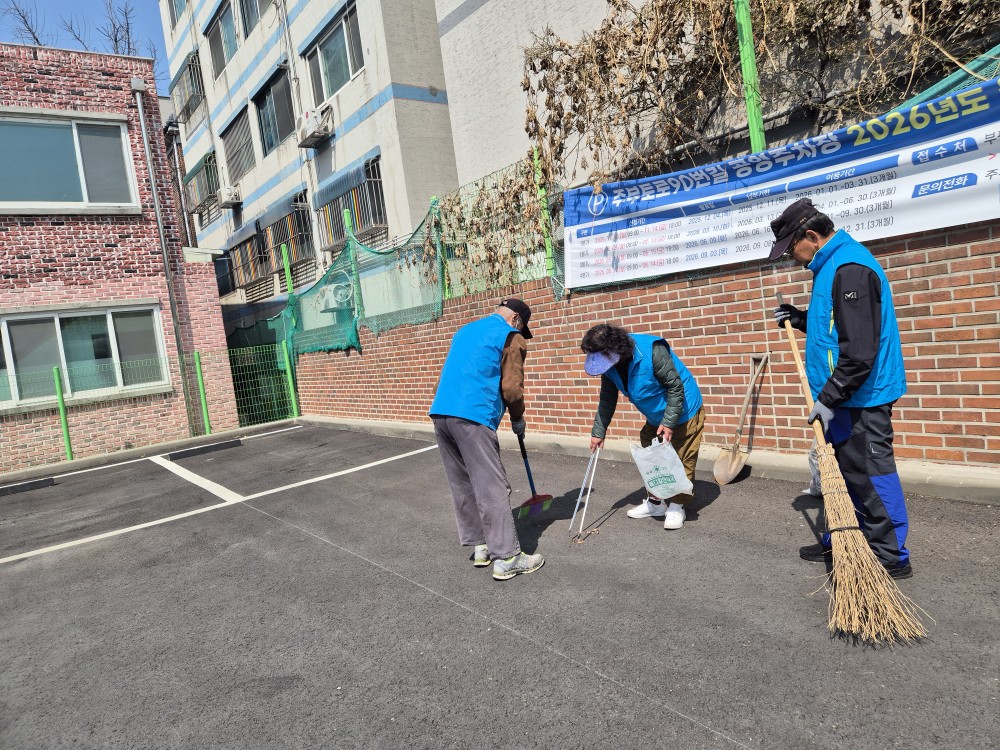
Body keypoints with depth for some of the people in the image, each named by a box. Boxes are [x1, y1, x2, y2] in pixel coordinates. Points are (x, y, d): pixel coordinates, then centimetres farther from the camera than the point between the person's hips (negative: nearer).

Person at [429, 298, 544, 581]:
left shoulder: (465, 330, 25)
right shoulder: (511, 336, 2)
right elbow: (512, 388, -4)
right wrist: (518, 420, 14)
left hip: (440, 412, 8)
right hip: (472, 419, -8)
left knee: (462, 485, 14)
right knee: (492, 488, -2)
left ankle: (480, 546, 24)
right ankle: (506, 558, 2)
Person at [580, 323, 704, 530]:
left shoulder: (652, 350, -34)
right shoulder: (608, 365, -12)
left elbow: (675, 387, -27)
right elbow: (607, 400, 0)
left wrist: (668, 422, -26)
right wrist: (598, 432, -1)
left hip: (683, 412, -7)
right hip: (655, 418, 8)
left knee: (681, 459, -1)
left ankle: (677, 506, 14)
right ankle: (655, 502, 31)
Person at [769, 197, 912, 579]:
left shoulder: (850, 268, -20)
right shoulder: (832, 264, 13)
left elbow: (860, 349, -26)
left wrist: (829, 397, -23)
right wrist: (802, 318, 12)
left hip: (860, 396, -10)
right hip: (845, 395, 10)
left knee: (870, 474, 0)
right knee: (845, 471, 18)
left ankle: (892, 557, 13)